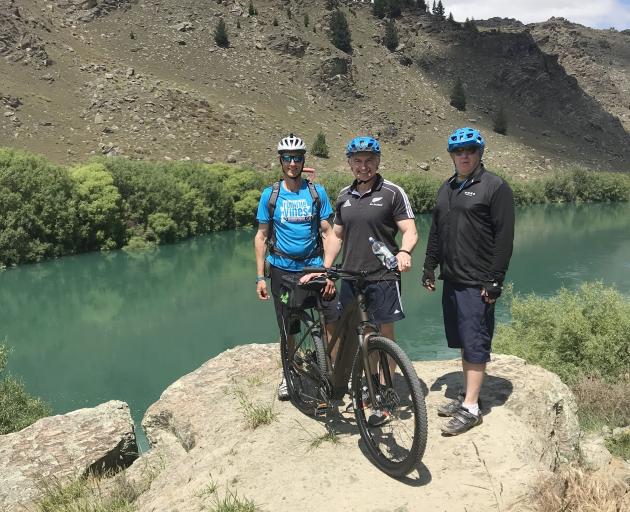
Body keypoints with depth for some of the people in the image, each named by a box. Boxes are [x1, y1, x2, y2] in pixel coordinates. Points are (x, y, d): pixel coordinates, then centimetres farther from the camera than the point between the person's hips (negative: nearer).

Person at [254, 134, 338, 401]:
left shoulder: (317, 192, 1)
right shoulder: (270, 194, 1)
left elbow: (327, 233, 1)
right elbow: (261, 236, 3)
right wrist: (260, 277, -2)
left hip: (314, 266, 0)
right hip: (282, 270, 0)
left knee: (333, 319, -13)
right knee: (288, 330, 9)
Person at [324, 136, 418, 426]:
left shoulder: (392, 193, -4)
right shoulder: (344, 196, 11)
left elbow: (410, 231, -8)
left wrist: (404, 252, -29)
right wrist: (324, 269, 11)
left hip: (382, 277, -4)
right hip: (350, 275, 5)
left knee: (384, 335, 3)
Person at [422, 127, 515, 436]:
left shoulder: (495, 187, -7)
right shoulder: (447, 187, 15)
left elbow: (504, 237, -12)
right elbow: (436, 231, 20)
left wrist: (495, 280, -16)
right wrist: (429, 267, 16)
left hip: (477, 283, -7)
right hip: (451, 279, 7)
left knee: (475, 343, -2)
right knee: (463, 342, 14)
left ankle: (470, 408, 4)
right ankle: (467, 395, 26)